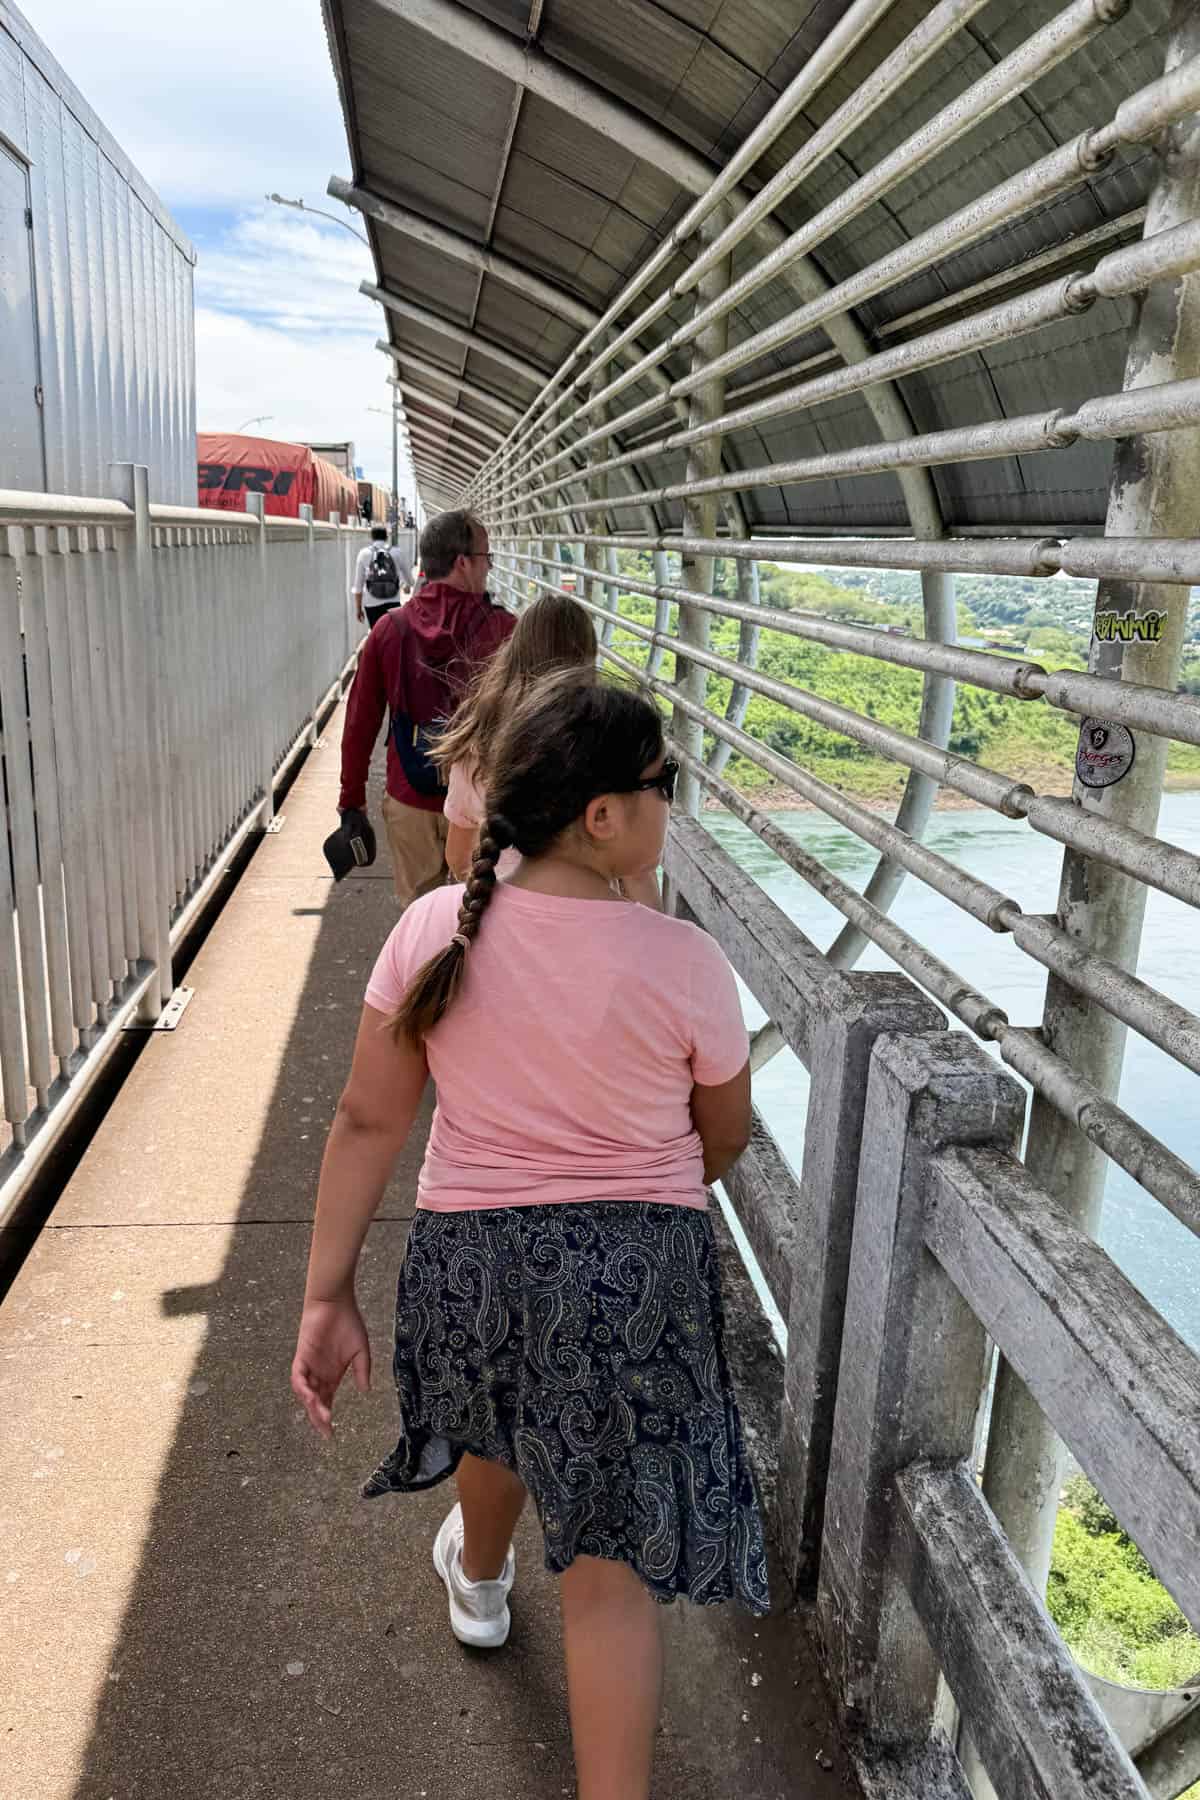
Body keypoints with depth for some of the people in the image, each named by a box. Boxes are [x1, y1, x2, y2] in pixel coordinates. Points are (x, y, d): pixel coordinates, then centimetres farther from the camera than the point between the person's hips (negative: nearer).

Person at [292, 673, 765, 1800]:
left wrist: (328, 1296, 0)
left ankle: (478, 1582, 66)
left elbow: (369, 1121, -8)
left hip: (469, 1255, 4)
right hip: (638, 1272, -4)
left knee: (497, 1420, 35)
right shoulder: (683, 963, -17)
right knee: (610, 1561, 11)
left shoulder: (435, 928, -12)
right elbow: (724, 1139, -1)